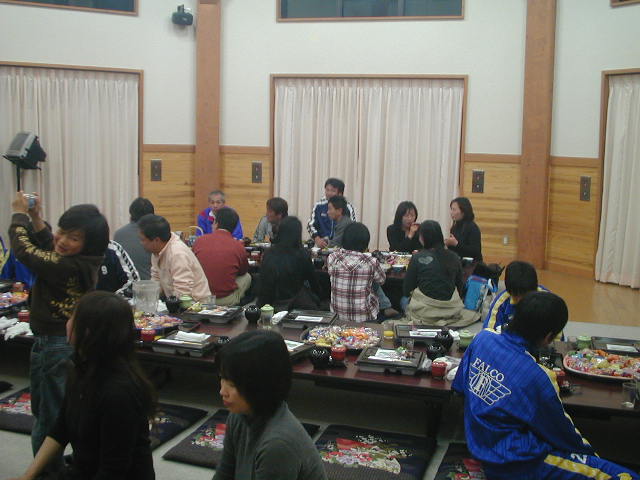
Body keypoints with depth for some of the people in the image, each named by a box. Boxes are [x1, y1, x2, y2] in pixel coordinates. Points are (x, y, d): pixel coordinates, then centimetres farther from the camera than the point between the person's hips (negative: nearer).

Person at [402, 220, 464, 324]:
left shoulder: (417, 258, -10)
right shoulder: (454, 258, 0)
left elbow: (406, 290, -4)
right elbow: (459, 287, 8)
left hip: (426, 311, -5)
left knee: (404, 300, 27)